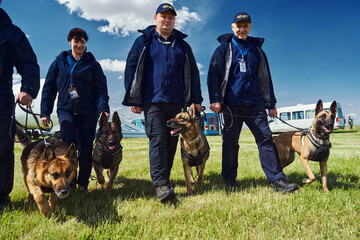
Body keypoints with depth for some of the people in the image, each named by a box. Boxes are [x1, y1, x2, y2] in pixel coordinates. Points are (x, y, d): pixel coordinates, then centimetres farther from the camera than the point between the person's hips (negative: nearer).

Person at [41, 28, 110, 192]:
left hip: (88, 111, 0)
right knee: (69, 145, -15)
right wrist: (45, 112, 7)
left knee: (86, 148, 0)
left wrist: (104, 108, -12)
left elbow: (101, 88, 4)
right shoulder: (58, 63, 15)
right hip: (66, 110, 0)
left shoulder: (93, 64, 12)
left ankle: (83, 184, 13)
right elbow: (48, 88, 15)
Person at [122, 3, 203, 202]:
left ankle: (163, 179, 18)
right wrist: (134, 100, -2)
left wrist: (196, 99, 9)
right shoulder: (144, 41, 11)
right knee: (157, 139, -14)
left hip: (176, 101, 3)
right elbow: (131, 69, 6)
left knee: (171, 142, 5)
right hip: (152, 100, -3)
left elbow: (193, 73, 18)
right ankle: (161, 184, -16)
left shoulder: (182, 44, 19)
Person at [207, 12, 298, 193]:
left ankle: (277, 179, 0)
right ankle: (229, 178, 16)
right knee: (230, 142, 2)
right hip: (231, 103, -2)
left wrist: (271, 104, 16)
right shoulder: (224, 49, 9)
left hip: (255, 103, 3)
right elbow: (214, 74, 1)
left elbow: (265, 78, 20)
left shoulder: (257, 49, 18)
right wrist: (215, 99, -12)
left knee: (265, 138, -3)